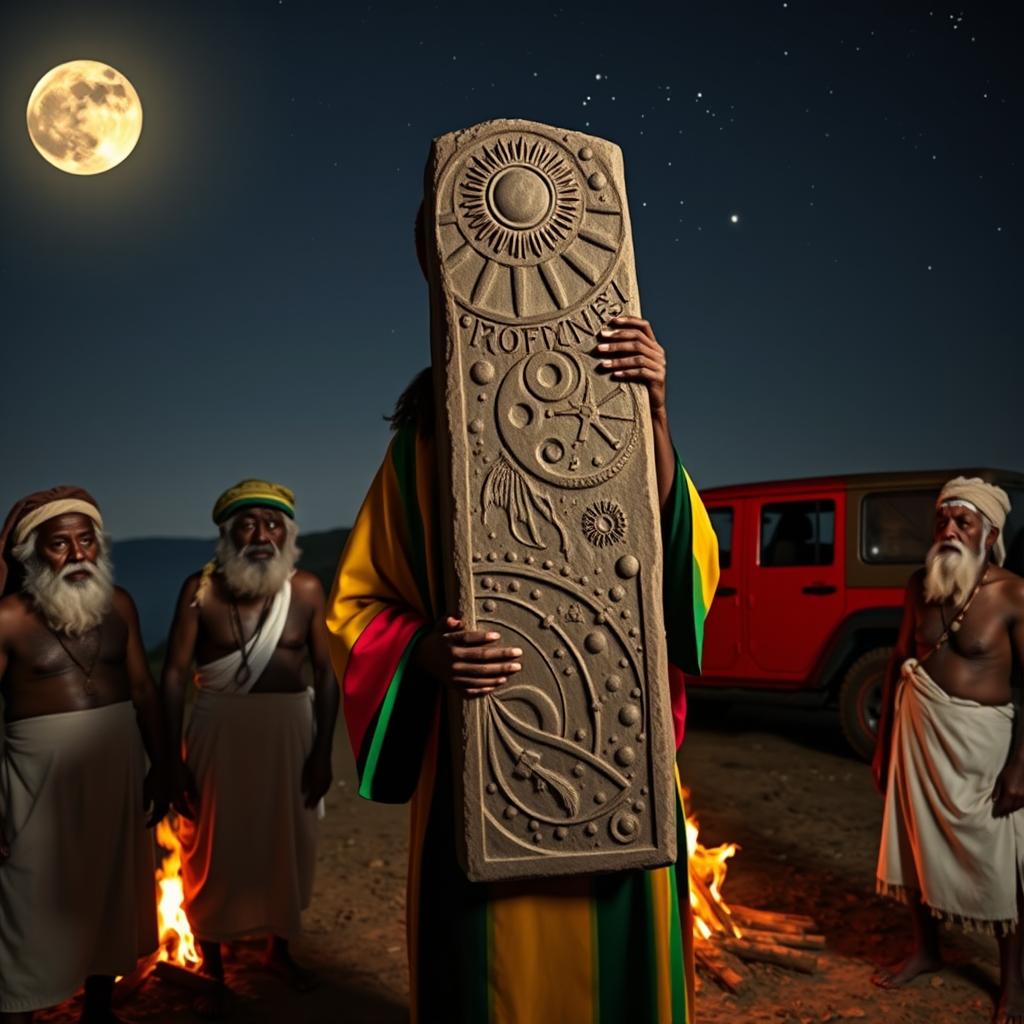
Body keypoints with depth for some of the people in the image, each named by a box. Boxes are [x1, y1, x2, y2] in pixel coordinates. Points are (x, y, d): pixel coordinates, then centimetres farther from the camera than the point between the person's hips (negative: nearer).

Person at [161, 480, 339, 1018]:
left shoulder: (306, 589, -6)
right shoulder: (201, 589, -10)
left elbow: (325, 671, -1)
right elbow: (174, 674, -8)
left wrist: (323, 750, -3)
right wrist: (174, 758, -9)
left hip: (290, 728, 2)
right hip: (219, 730, -2)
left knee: (287, 842, 14)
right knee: (215, 850, 7)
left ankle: (278, 949, 38)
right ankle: (213, 971, 26)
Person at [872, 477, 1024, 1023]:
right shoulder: (920, 585, 3)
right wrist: (884, 740, 11)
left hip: (977, 735, -5)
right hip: (917, 726, 5)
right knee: (917, 841, 16)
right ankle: (925, 949, 37)